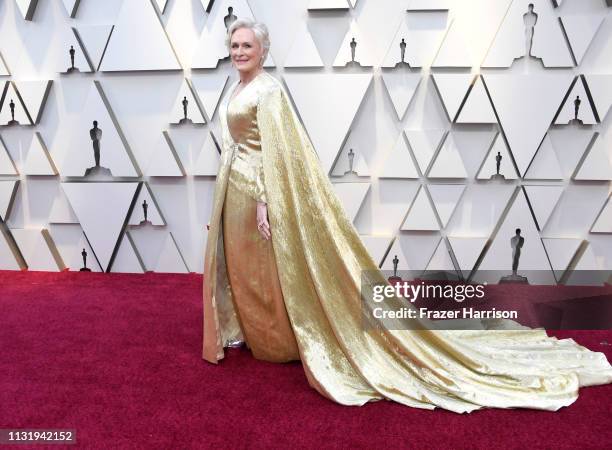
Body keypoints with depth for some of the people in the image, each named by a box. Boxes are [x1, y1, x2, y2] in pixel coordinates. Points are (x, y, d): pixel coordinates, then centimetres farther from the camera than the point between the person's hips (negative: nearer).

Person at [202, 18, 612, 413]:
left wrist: (263, 201, -25)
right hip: (235, 189, 10)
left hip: (259, 188, -10)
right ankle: (251, 331, 34)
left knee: (268, 270, 1)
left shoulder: (268, 89, -15)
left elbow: (275, 151, -22)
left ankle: (282, 341, 18)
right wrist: (222, 200, 22)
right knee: (241, 264, 18)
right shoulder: (236, 90, 15)